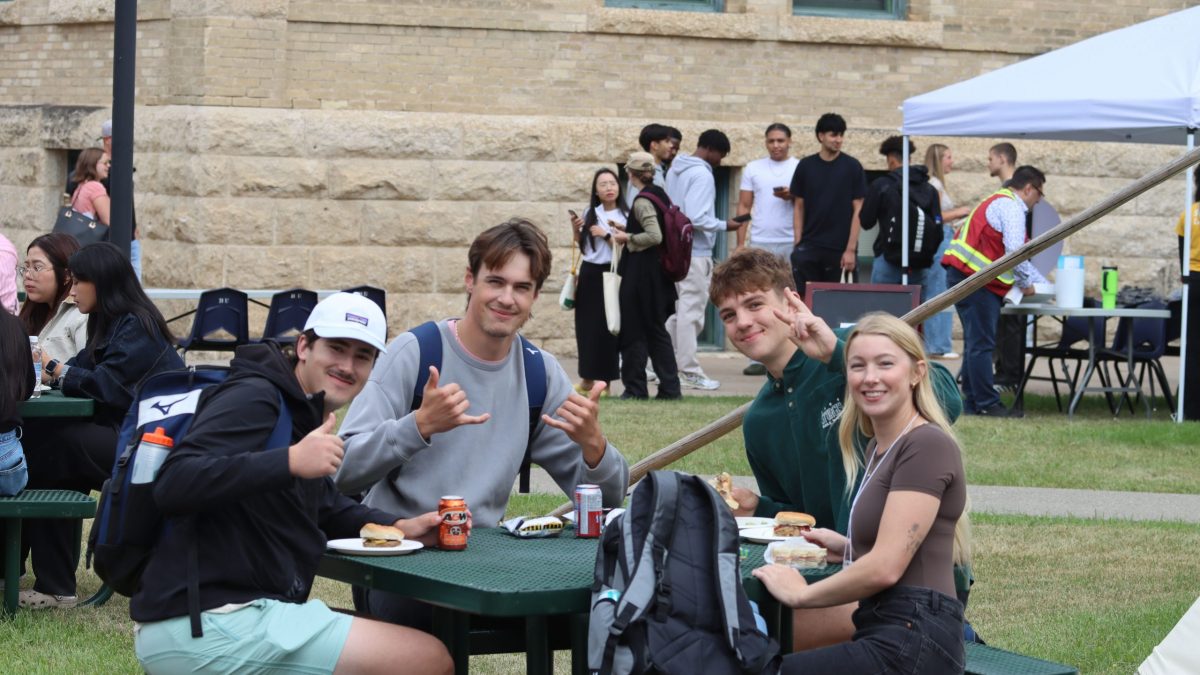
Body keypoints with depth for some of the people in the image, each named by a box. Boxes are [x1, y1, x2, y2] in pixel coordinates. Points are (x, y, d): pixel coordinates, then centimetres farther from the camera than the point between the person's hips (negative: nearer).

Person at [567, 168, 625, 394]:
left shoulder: (624, 216, -6)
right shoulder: (590, 214, 9)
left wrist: (606, 235, -17)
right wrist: (575, 230, 2)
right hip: (589, 274, 5)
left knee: (607, 327, -4)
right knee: (586, 325, 6)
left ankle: (604, 380, 2)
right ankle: (587, 379, 13)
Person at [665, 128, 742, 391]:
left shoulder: (675, 171, 12)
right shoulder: (702, 174, -15)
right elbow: (697, 218, -24)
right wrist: (724, 225, -11)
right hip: (696, 253, -9)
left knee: (677, 310, 15)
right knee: (692, 310, -4)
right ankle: (690, 372, -1)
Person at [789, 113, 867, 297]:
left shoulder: (852, 167, 0)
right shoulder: (806, 166, 5)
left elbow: (857, 210, -1)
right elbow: (799, 207, 9)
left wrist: (851, 249, -8)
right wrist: (797, 242, -1)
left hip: (839, 248, -1)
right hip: (809, 247, 1)